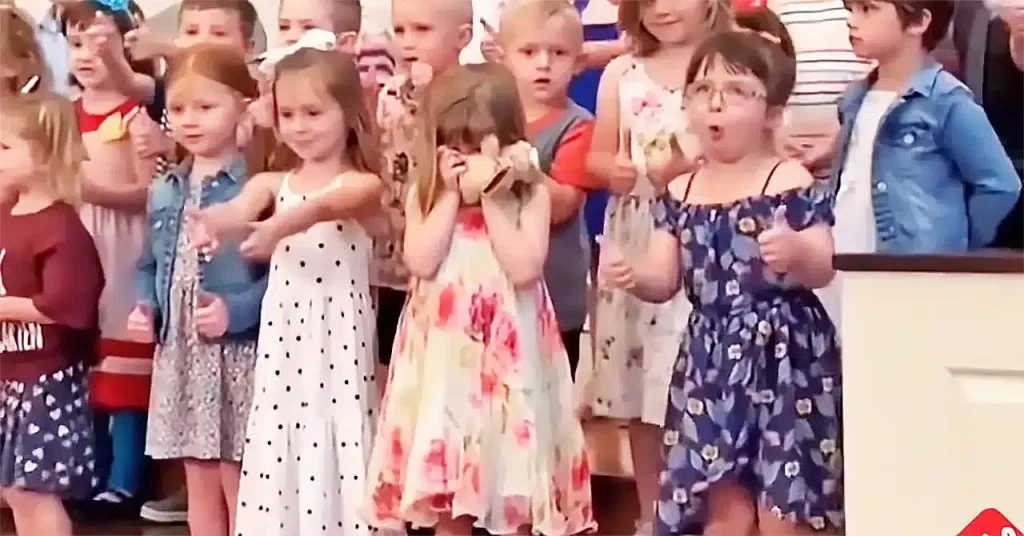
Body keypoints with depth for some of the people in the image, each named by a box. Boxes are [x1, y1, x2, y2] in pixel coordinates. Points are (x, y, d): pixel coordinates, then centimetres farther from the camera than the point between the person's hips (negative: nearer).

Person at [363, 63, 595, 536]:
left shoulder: (529, 192, -1)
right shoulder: (425, 193, 5)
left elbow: (524, 268, -14)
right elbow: (421, 262, -10)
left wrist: (491, 199, -12)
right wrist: (452, 195, -9)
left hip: (506, 353, -2)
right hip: (444, 353, 2)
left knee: (512, 495, 5)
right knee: (443, 495, 8)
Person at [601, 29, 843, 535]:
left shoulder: (792, 183, -6)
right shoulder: (680, 193, 8)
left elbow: (823, 268, -12)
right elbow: (664, 279, 8)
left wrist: (797, 253, -34)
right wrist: (630, 272, -13)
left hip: (782, 354, -4)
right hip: (711, 358, 5)